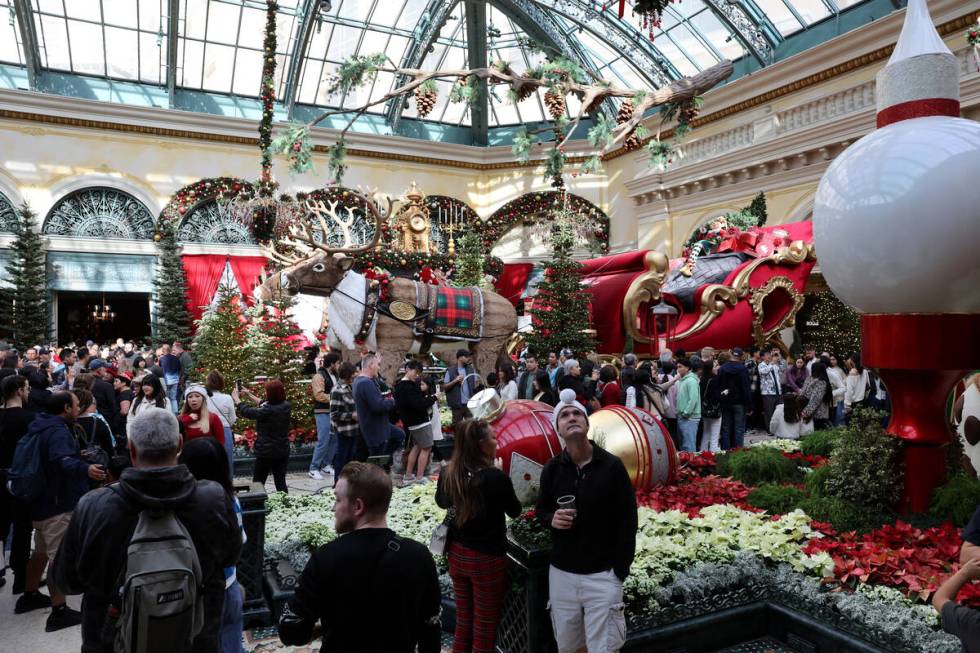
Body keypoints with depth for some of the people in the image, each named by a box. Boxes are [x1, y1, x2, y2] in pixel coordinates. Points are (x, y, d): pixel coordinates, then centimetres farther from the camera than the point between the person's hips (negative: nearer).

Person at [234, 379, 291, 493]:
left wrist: (236, 398, 8)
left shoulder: (268, 411, -23)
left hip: (266, 452, -6)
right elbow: (264, 405, 13)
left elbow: (246, 412, -8)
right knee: (280, 483, 11)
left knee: (258, 484, 9)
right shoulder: (286, 406, -3)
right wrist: (249, 394, 20)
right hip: (283, 451, 6)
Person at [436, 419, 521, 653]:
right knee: (485, 629, 11)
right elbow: (514, 511, -6)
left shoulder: (448, 473, -8)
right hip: (487, 559, -5)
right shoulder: (495, 477, -24)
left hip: (457, 554, 5)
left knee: (463, 622, 21)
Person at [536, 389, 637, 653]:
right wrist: (551, 519, -12)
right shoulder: (551, 468, -1)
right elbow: (542, 510, 12)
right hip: (561, 573, 3)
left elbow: (628, 520, -5)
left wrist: (620, 570, -7)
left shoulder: (612, 466, -9)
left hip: (603, 575, -3)